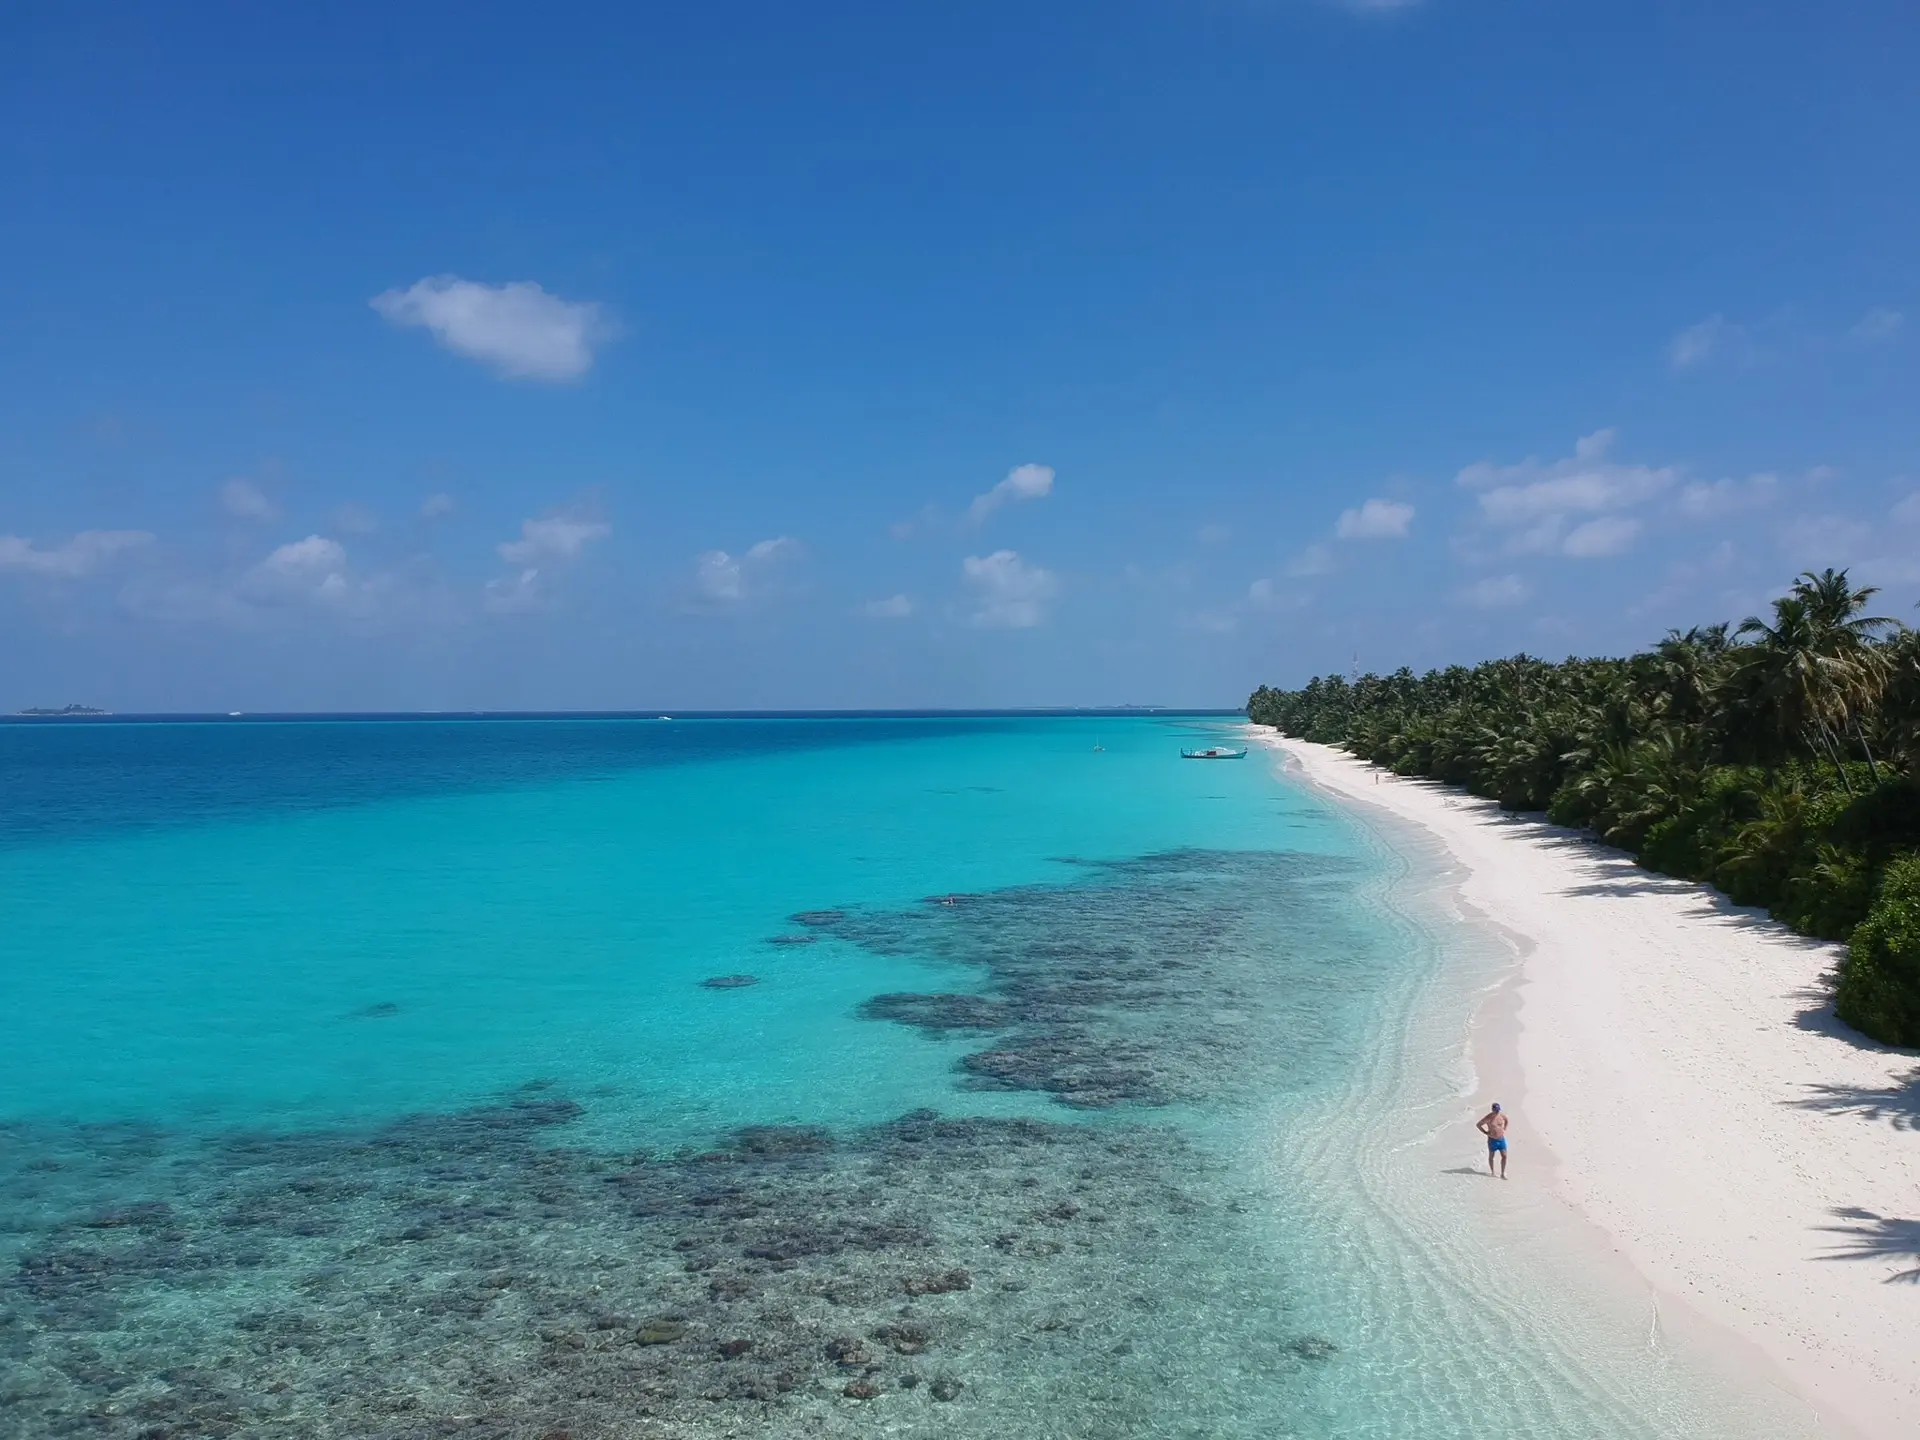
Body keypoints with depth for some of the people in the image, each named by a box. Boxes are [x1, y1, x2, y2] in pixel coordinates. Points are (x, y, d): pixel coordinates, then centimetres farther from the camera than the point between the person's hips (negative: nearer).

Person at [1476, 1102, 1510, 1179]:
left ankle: (1503, 1174, 9)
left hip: (1501, 1139, 3)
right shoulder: (1488, 1118, -18)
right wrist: (1485, 1132, -10)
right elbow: (1478, 1124, -9)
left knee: (1504, 1156, 0)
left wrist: (1504, 1130, 9)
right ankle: (1492, 1172, 29)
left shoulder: (1502, 1115, -7)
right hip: (1492, 1140, -3)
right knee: (1491, 1156, 11)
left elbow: (1506, 1120, 18)